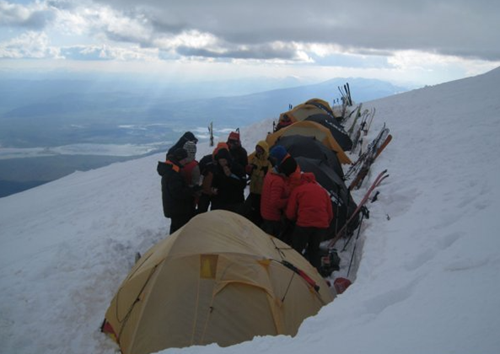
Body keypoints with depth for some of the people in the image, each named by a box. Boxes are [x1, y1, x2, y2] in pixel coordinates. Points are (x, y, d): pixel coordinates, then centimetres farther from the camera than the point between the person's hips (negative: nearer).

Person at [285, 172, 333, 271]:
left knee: (297, 249, 9)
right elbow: (330, 213, 19)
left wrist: (297, 218, 26)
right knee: (314, 250, 20)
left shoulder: (298, 190, 8)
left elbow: (290, 213, 6)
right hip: (322, 225, 4)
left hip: (303, 225, -4)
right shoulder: (323, 191, 21)